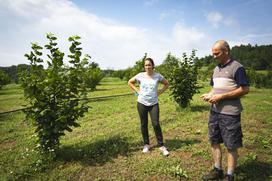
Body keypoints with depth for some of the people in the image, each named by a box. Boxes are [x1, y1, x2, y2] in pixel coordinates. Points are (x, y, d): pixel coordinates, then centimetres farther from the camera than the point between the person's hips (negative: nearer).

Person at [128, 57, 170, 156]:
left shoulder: (158, 76, -2)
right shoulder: (140, 75, -2)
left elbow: (167, 84, 13)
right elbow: (130, 82, 13)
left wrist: (160, 92, 1)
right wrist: (137, 91, 2)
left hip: (154, 104, -1)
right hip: (142, 103, 1)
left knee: (156, 124, -6)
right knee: (144, 125, 10)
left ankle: (162, 146, 9)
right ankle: (146, 145, 26)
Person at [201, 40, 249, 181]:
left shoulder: (236, 67, -9)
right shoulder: (216, 68, 13)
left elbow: (245, 89, -14)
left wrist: (221, 96, -18)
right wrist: (209, 95, 0)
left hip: (230, 113, -7)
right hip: (214, 111, 8)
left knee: (231, 146, 5)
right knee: (214, 141, 14)